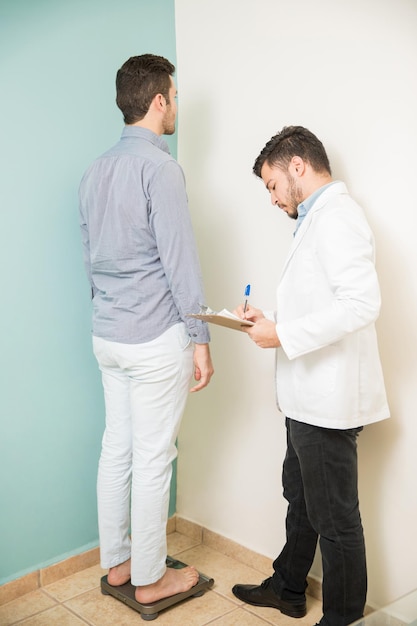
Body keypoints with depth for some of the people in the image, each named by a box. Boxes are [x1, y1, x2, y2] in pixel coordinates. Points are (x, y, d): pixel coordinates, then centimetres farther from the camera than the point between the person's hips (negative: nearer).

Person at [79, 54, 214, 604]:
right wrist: (200, 340, -12)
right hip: (156, 339, -8)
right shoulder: (158, 165, -14)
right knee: (153, 459, 3)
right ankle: (150, 578, 18)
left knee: (117, 447, 16)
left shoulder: (96, 171, 11)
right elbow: (180, 260, -17)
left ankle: (117, 561, 29)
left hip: (108, 336, 8)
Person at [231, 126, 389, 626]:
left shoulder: (336, 216, -17)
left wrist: (284, 334, -22)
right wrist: (272, 320, 9)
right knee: (300, 498, 24)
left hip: (329, 399, -11)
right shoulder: (318, 219, 16)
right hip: (309, 396, 11)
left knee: (335, 518, 5)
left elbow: (361, 303, -28)